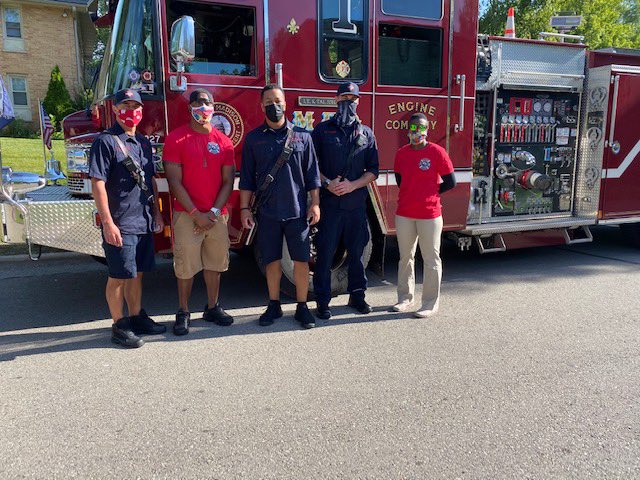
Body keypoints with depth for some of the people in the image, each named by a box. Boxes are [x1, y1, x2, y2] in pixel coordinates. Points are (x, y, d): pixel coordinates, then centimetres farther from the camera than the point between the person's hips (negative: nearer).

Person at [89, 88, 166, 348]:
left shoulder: (143, 142, 14)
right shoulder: (106, 141, -9)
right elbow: (98, 184, -14)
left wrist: (156, 212, 16)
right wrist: (108, 223, -18)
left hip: (144, 222, 7)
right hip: (121, 224, -7)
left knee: (137, 273, 16)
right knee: (119, 276, 2)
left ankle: (137, 317, 28)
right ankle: (119, 326, 14)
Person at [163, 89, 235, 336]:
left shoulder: (224, 141, 7)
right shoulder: (175, 139, -2)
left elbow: (228, 181, 5)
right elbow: (174, 181, -7)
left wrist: (214, 211, -7)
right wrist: (196, 214, -12)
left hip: (217, 215, 3)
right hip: (187, 214, -3)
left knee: (215, 262, 10)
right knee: (186, 265, 1)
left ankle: (212, 308, 25)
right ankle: (183, 312, 16)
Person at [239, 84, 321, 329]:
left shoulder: (301, 136, 5)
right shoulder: (253, 138, 6)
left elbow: (312, 174, 5)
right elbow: (247, 178, 6)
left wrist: (315, 204, -2)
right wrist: (244, 208, 1)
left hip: (297, 210, 0)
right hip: (267, 212, 1)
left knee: (301, 260, 3)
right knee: (272, 260, 8)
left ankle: (302, 306, 16)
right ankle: (274, 306, 23)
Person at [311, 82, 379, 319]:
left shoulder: (366, 133, 11)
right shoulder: (322, 130, 6)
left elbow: (373, 170, 7)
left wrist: (353, 185, -10)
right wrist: (327, 183, -15)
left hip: (357, 204, 2)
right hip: (329, 203, -2)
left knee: (357, 251, 10)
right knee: (325, 253, 1)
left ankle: (357, 295, 26)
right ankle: (322, 301, 11)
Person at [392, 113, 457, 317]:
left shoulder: (437, 152, -7)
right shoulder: (401, 153, 6)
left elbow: (450, 182, -3)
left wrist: (429, 194, 4)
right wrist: (413, 194, 11)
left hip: (429, 215, -4)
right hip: (404, 214, 5)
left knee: (431, 260, 4)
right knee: (406, 257, 14)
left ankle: (431, 303, 13)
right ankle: (405, 298, 27)